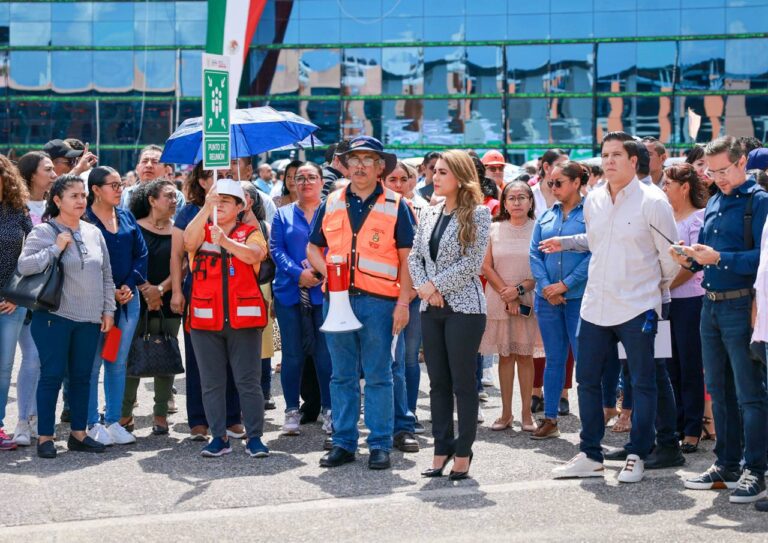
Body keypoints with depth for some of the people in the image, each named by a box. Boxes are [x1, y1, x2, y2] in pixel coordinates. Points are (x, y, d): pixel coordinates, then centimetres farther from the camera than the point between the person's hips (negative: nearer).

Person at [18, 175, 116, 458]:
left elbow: (106, 275, 15)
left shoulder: (93, 232, 11)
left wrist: (108, 309, 10)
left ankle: (78, 432, 19)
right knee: (52, 375, -3)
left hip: (89, 319, 5)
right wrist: (56, 248, -18)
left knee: (82, 376, 10)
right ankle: (45, 437, 4)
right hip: (54, 317, -5)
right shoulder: (43, 232, -5)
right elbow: (24, 265, -15)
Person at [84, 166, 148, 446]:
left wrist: (130, 285, -4)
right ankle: (92, 424, 5)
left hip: (128, 298, 6)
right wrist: (109, 292, -13)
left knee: (118, 362, 9)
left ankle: (113, 422, 15)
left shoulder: (126, 217, 11)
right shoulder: (85, 219, -7)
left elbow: (141, 253, 10)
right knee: (93, 363, -2)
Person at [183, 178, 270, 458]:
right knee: (211, 382, 5)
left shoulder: (251, 233, 7)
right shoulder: (203, 231, 11)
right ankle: (219, 437, 12)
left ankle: (254, 437, 6)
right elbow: (189, 241, -12)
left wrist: (225, 241, -31)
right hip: (205, 319, 2)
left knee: (249, 380, 0)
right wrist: (206, 208, -23)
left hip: (243, 318, -2)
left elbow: (253, 254, -15)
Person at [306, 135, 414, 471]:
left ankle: (380, 446, 5)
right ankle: (343, 443, 14)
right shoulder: (331, 204, 12)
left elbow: (406, 259, 1)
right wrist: (327, 270, -3)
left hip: (378, 301, -3)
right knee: (342, 376, 7)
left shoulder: (395, 206, 3)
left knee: (378, 377, 0)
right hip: (337, 299, 3)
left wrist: (403, 304, -6)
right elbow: (313, 248, 18)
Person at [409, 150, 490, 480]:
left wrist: (436, 285, -12)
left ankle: (463, 453, 6)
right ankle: (442, 449, 15)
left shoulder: (477, 214, -5)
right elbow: (414, 257, 11)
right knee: (438, 382, 8)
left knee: (463, 383, -1)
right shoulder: (429, 213, 12)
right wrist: (423, 287, -6)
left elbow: (472, 262, -13)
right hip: (431, 308, 6)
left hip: (463, 307, -6)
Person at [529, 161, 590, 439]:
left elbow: (593, 255, -12)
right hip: (547, 298, 5)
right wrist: (546, 286, -7)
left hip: (579, 296, -5)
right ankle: (550, 419, 16)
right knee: (553, 359, 11)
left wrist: (565, 284, -14)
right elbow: (535, 254, 8)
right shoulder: (546, 216, 12)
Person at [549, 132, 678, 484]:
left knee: (642, 383, 3)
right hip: (595, 305, 5)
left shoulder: (652, 202, -9)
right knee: (587, 379, 8)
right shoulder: (593, 201, 7)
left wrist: (658, 286, 9)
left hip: (638, 308, -5)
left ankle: (637, 456, 13)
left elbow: (670, 254, -2)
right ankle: (590, 456, 17)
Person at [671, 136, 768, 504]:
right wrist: (691, 259, 1)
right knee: (719, 390, 13)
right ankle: (726, 466, 22)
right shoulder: (713, 203, 15)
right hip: (710, 306, 8)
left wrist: (718, 259, -23)